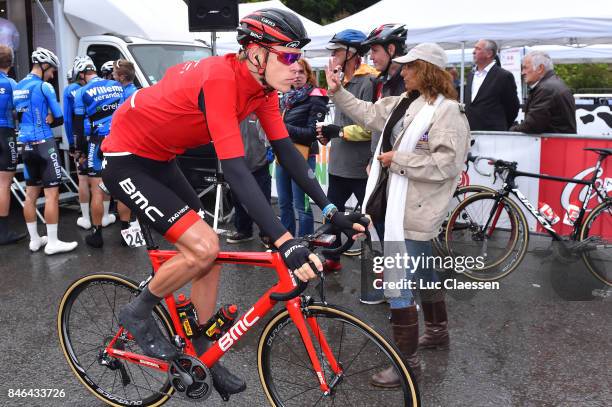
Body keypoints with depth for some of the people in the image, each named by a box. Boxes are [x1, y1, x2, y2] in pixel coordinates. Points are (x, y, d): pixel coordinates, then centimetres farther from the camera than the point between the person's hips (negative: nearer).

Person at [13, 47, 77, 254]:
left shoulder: (17, 87, 13)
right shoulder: (44, 86, -11)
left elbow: (20, 115, 18)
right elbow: (59, 118, -10)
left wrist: (45, 120, 5)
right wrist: (49, 121, 7)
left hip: (26, 145, 8)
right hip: (44, 144, -8)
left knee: (31, 194, 11)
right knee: (52, 194, -5)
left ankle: (34, 240, 18)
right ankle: (52, 242, -4)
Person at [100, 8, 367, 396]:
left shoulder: (263, 85, -6)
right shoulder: (220, 79, -32)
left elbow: (286, 150, -5)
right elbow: (236, 170, -40)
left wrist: (332, 210, -11)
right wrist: (284, 242, -46)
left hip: (160, 159, 9)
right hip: (125, 160, -8)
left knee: (210, 253, 5)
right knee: (203, 247, -19)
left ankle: (204, 357, 20)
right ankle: (138, 313, 7)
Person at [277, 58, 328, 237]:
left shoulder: (315, 98, -6)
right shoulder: (286, 97, 15)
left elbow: (313, 132, -12)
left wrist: (285, 128, -16)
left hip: (302, 157, -7)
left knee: (301, 205, -4)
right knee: (284, 203, 14)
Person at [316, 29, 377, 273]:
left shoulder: (368, 81, -15)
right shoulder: (344, 80, 14)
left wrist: (339, 131, -20)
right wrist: (329, 133, 6)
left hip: (360, 168, -9)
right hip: (338, 164, 9)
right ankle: (332, 259, 33)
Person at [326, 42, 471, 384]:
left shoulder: (448, 112, -17)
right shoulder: (406, 103, 10)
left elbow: (445, 164, -24)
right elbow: (368, 113, 17)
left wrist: (397, 159, -19)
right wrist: (338, 91, 13)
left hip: (415, 212, -10)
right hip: (403, 204, 10)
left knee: (398, 286, -8)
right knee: (423, 273, 25)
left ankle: (408, 360, 4)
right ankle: (438, 330, 45)